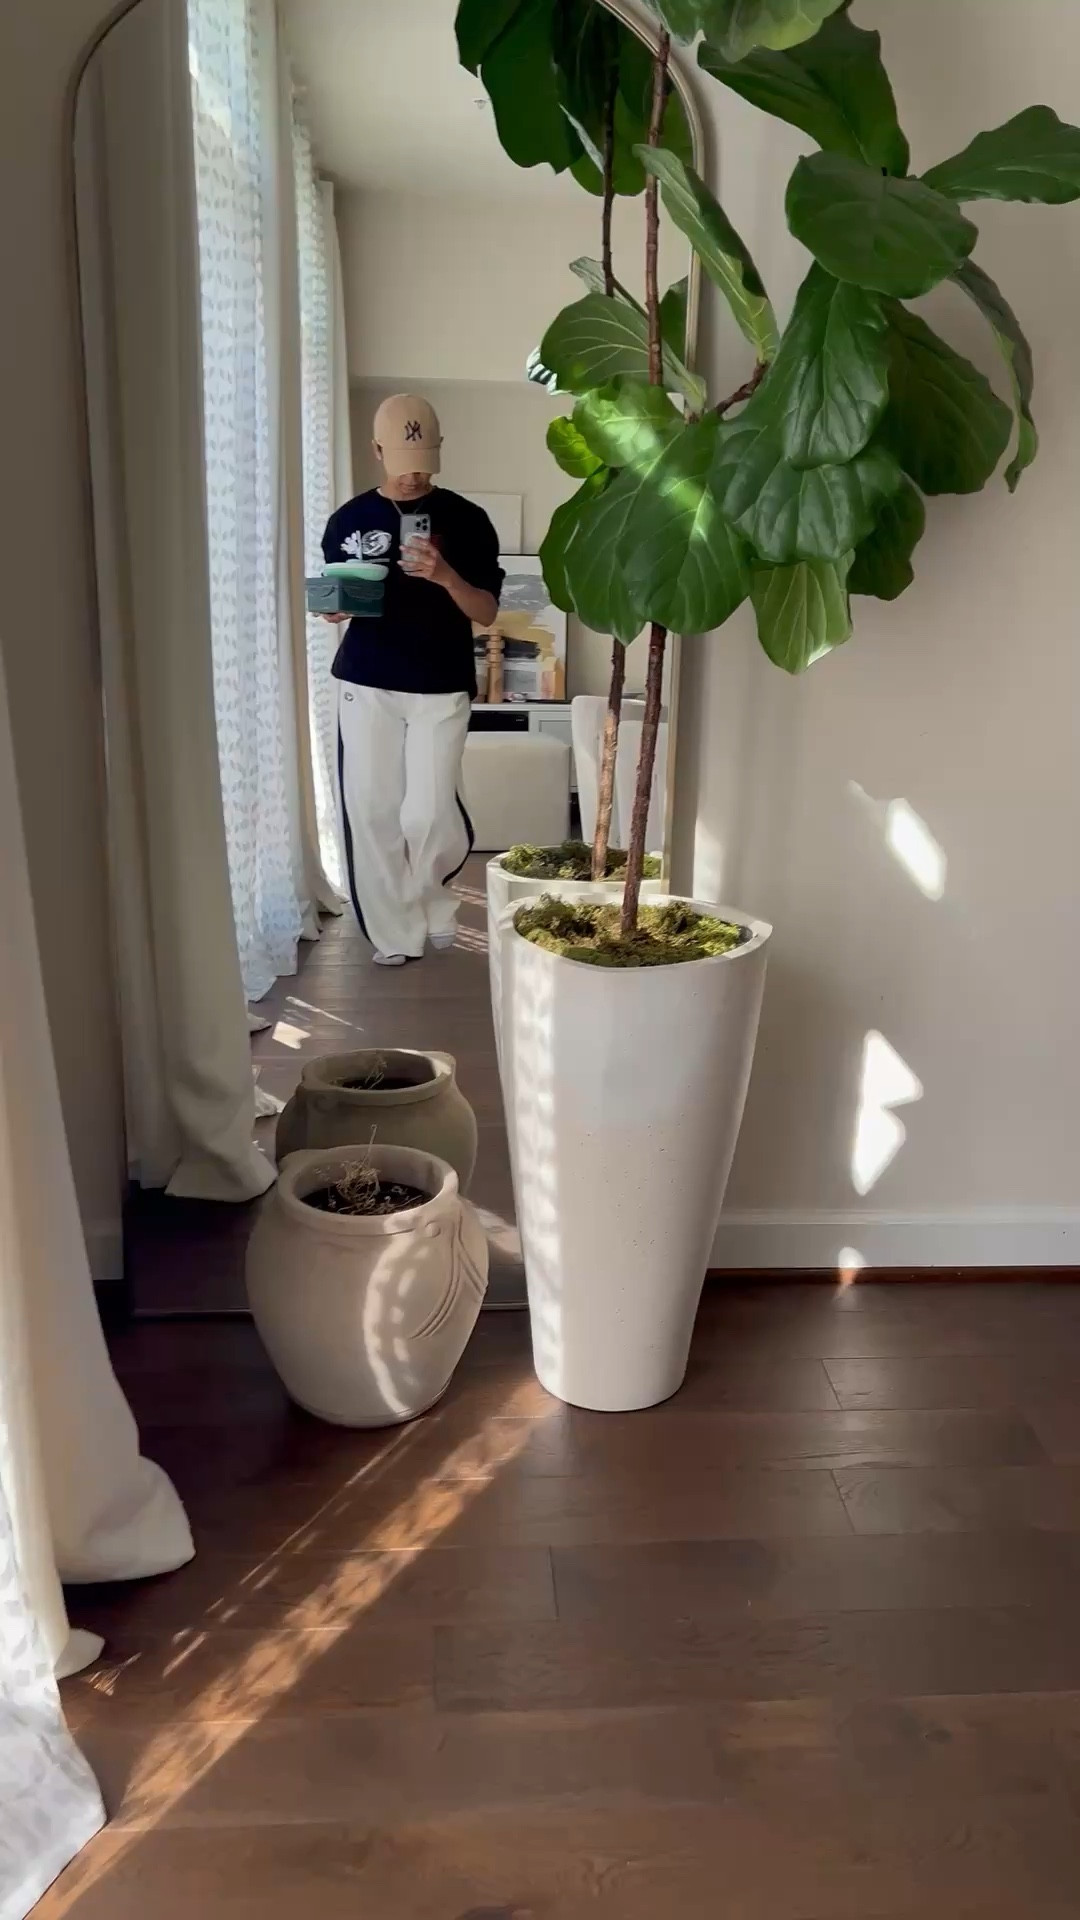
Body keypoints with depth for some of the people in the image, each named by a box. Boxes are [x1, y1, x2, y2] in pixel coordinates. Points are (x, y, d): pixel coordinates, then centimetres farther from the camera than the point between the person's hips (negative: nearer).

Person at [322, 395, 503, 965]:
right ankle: (394, 932, 15)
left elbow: (486, 613, -4)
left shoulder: (465, 520, -1)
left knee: (428, 814, -7)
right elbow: (333, 597, 14)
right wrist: (334, 608, -11)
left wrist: (446, 576, -23)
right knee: (370, 811, 1)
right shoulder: (349, 520, 6)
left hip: (441, 689, -2)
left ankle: (433, 900, 24)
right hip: (365, 686, 2)